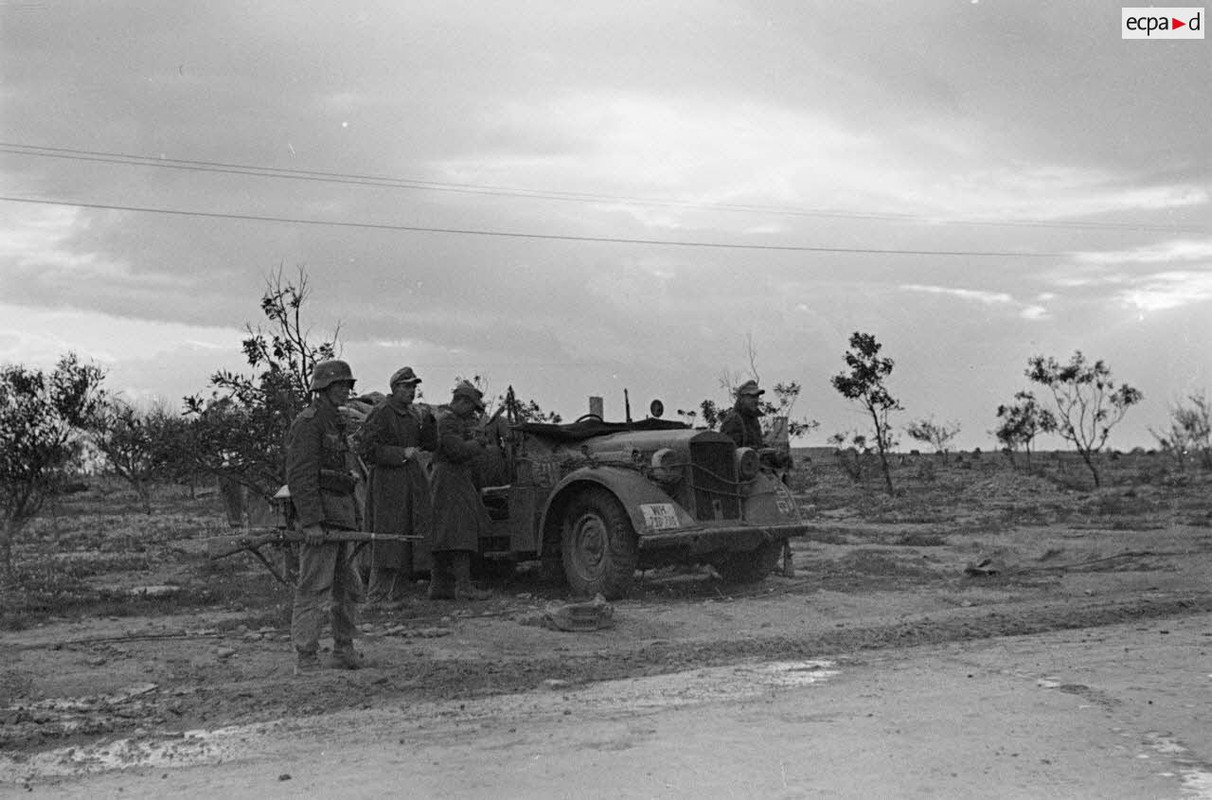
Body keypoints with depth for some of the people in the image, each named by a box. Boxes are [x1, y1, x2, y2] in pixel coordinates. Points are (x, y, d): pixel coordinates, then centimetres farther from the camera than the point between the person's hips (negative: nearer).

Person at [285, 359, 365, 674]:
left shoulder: (334, 423, 21)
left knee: (348, 588, 15)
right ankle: (306, 661, -8)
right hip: (319, 518, -10)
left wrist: (354, 516, 21)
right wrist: (311, 521, -24)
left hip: (340, 517, 10)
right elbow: (301, 475, -18)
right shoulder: (308, 422, -10)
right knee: (313, 588, -9)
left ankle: (344, 651, 25)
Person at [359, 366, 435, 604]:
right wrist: (401, 453, -17)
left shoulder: (413, 413, 15)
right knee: (387, 538, -9)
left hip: (413, 481, 8)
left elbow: (430, 445, 11)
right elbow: (366, 450, -14)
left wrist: (426, 420, -5)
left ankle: (396, 596, 16)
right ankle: (376, 598, -4)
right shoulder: (380, 413, -8)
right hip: (387, 480, -8)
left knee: (407, 540, 8)